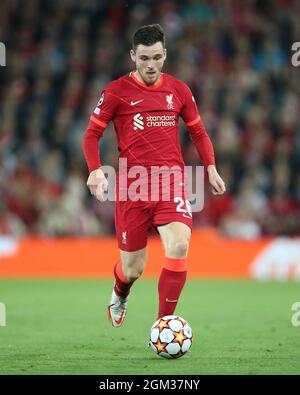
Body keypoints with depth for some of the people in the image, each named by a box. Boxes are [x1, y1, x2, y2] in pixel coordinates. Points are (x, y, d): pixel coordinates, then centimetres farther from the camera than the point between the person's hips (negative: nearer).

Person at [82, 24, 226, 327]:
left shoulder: (178, 90, 9)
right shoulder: (116, 92, 0)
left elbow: (198, 132, 20)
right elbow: (92, 134, 4)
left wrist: (211, 168, 6)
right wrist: (95, 170, -13)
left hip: (171, 182, 1)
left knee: (179, 245, -25)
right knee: (132, 269, 4)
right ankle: (119, 296, 43)